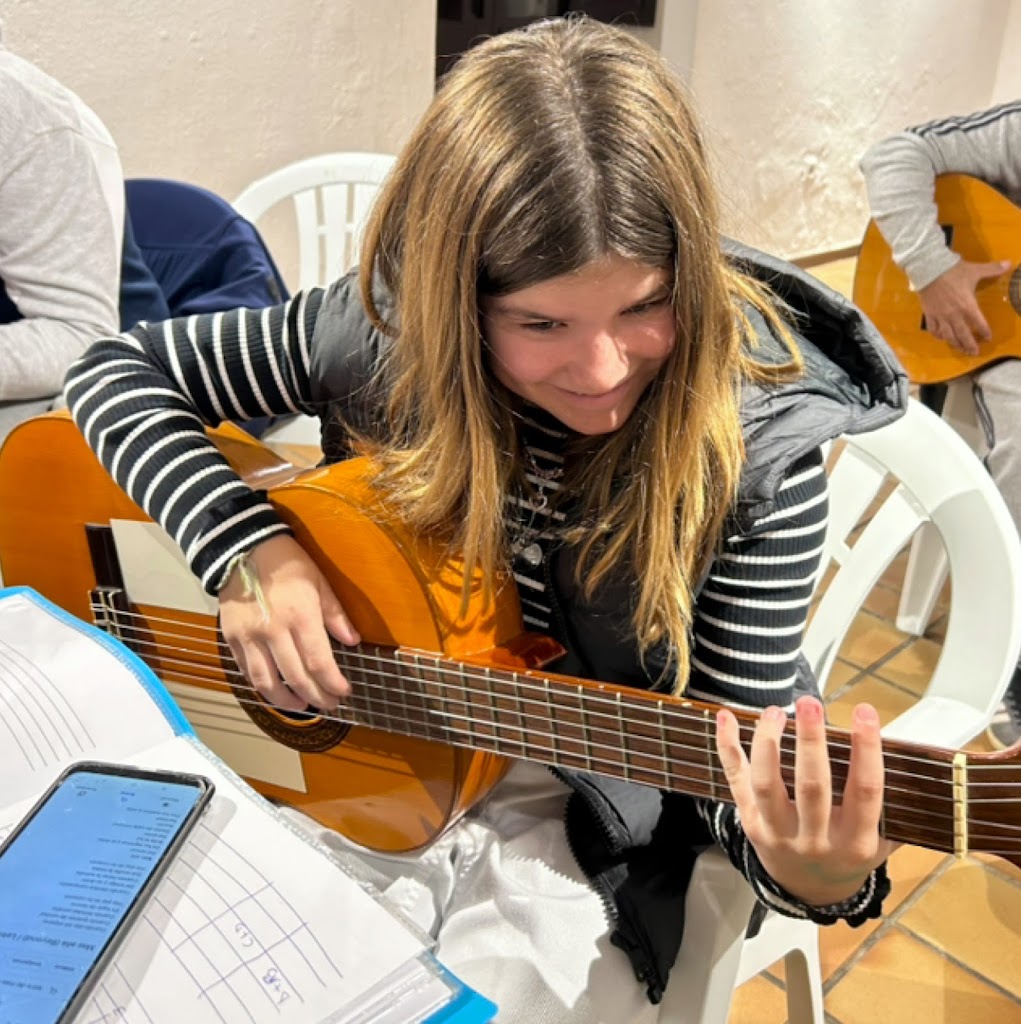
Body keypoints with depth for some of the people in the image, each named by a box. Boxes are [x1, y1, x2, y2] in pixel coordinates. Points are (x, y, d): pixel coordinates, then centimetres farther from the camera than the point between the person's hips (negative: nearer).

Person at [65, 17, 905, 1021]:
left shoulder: (757, 449, -20)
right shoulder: (386, 334, -16)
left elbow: (742, 748, -14)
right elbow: (113, 370, -6)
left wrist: (815, 879, -36)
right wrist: (248, 548, -22)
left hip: (571, 830, 0)